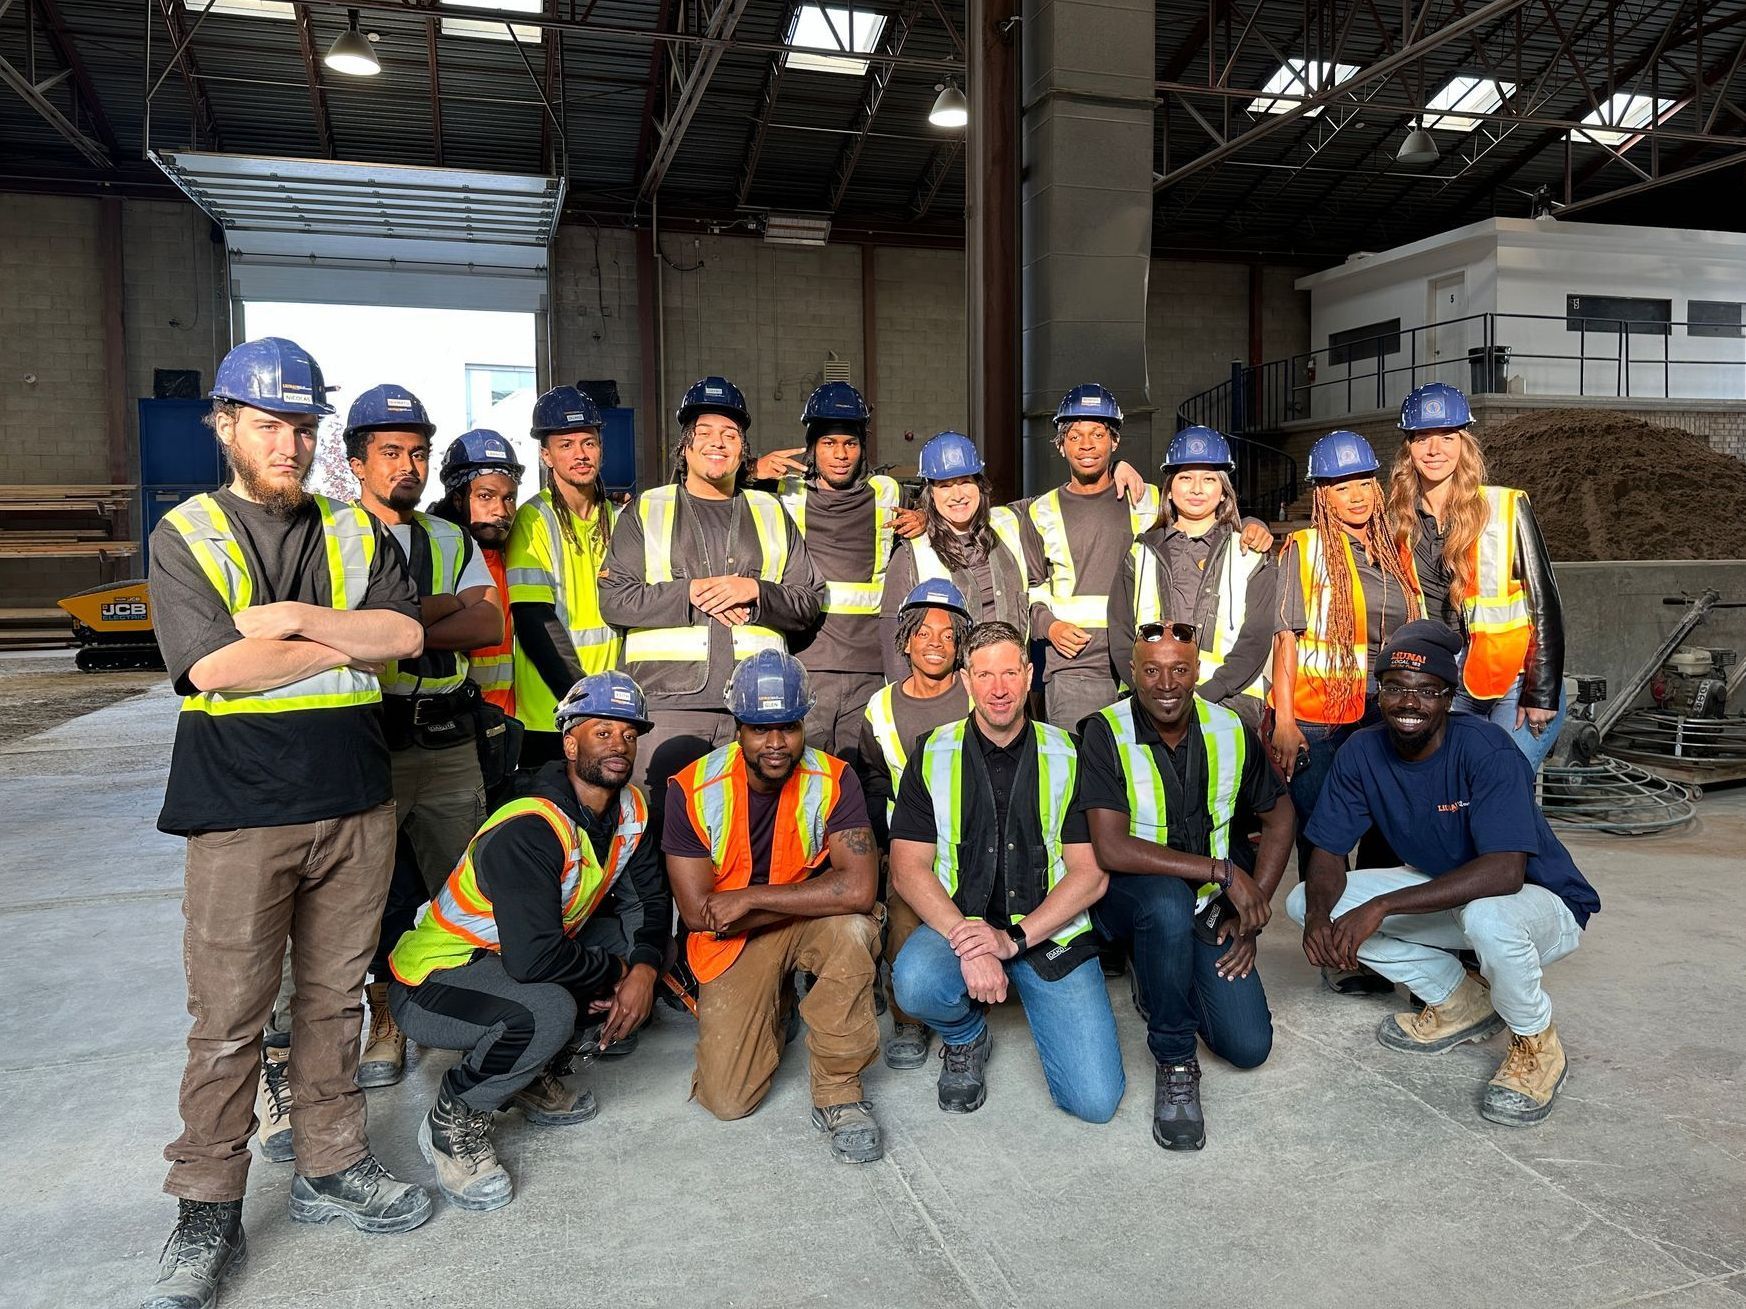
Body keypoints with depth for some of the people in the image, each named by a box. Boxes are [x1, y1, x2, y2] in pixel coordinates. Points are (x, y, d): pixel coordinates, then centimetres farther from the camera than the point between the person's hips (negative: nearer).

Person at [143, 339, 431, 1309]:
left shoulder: (357, 532, 10)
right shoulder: (185, 535, 1)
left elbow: (407, 633, -4)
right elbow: (217, 666, -13)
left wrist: (301, 619, -14)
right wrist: (350, 643, -7)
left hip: (357, 802, 3)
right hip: (240, 810, -3)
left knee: (335, 997, 13)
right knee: (229, 1019, 3)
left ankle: (331, 1167, 27)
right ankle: (208, 1211, 18)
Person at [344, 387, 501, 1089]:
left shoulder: (452, 540, 15)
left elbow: (490, 625, 1)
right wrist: (444, 606, -8)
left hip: (451, 741, 4)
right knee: (378, 887, 4)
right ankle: (385, 1018, 20)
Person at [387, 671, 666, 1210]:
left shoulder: (630, 810, -4)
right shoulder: (529, 831, -29)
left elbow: (654, 899, 5)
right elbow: (533, 958, -36)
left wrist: (643, 969, -14)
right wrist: (612, 970, -19)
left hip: (500, 962, 9)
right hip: (430, 983, -8)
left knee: (632, 947, -2)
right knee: (547, 1013, -34)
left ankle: (535, 1077, 10)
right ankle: (452, 1121, -6)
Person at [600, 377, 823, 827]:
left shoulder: (771, 514, 17)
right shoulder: (647, 511, 11)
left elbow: (810, 601, 11)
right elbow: (614, 599, 0)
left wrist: (755, 592, -7)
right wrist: (692, 593, -10)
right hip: (670, 701, -2)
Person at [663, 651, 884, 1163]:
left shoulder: (832, 781, -16)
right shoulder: (693, 790, -16)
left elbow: (858, 889, -29)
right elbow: (698, 912, -15)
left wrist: (751, 898, -27)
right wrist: (813, 897, -16)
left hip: (809, 927, 0)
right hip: (732, 942, 1)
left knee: (851, 929, -36)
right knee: (727, 1099, -8)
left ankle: (838, 1092, -15)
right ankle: (773, 1005, 25)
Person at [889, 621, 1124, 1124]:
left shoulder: (1068, 756, 0)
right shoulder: (933, 755, 0)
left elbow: (1091, 874, -3)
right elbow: (908, 870, -5)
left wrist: (1013, 939, -16)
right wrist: (967, 941, -20)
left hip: (1051, 931, 0)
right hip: (957, 920, 0)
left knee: (1097, 1100, -11)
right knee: (915, 982, -34)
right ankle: (966, 1038, 3)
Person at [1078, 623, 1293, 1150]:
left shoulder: (1230, 730, -4)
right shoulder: (1106, 733, -18)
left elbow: (1279, 814, 8)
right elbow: (1111, 850, -26)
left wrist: (1251, 914, -1)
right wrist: (1223, 871, -26)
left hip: (1210, 905, 4)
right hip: (1128, 893, -4)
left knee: (1249, 1047, -7)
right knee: (1168, 903, -39)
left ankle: (1158, 977, 23)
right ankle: (1174, 1062, -17)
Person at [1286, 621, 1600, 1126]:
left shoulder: (1484, 749, -28)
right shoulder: (1362, 753, -12)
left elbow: (1504, 872, -38)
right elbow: (1328, 851, -10)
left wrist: (1382, 905, -41)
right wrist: (1318, 918, -32)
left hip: (1541, 902, -6)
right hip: (1440, 892, 6)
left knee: (1486, 917, -41)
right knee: (1304, 901, -7)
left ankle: (1536, 1044, -6)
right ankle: (1461, 1002, 7)